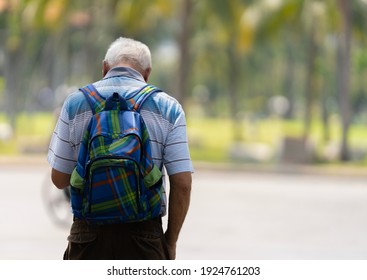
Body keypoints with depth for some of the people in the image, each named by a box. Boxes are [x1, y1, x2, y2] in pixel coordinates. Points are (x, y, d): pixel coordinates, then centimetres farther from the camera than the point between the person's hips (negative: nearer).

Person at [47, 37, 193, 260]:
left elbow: (60, 179, 4)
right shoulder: (168, 107, 2)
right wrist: (170, 241, 7)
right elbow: (182, 183, -4)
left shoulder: (76, 102, 3)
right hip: (145, 234, -1)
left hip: (90, 233, 1)